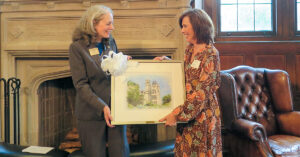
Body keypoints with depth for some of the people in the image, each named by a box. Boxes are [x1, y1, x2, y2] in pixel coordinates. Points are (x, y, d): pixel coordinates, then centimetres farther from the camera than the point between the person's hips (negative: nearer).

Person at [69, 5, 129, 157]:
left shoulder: (111, 42, 7)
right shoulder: (77, 47, -9)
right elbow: (81, 84, -13)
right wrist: (102, 107, -22)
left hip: (116, 110, 4)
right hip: (92, 113, -4)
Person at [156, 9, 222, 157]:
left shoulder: (210, 54, -17)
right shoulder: (189, 49, 7)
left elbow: (202, 92, -21)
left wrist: (177, 114, -21)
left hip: (202, 114, -7)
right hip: (187, 111, 7)